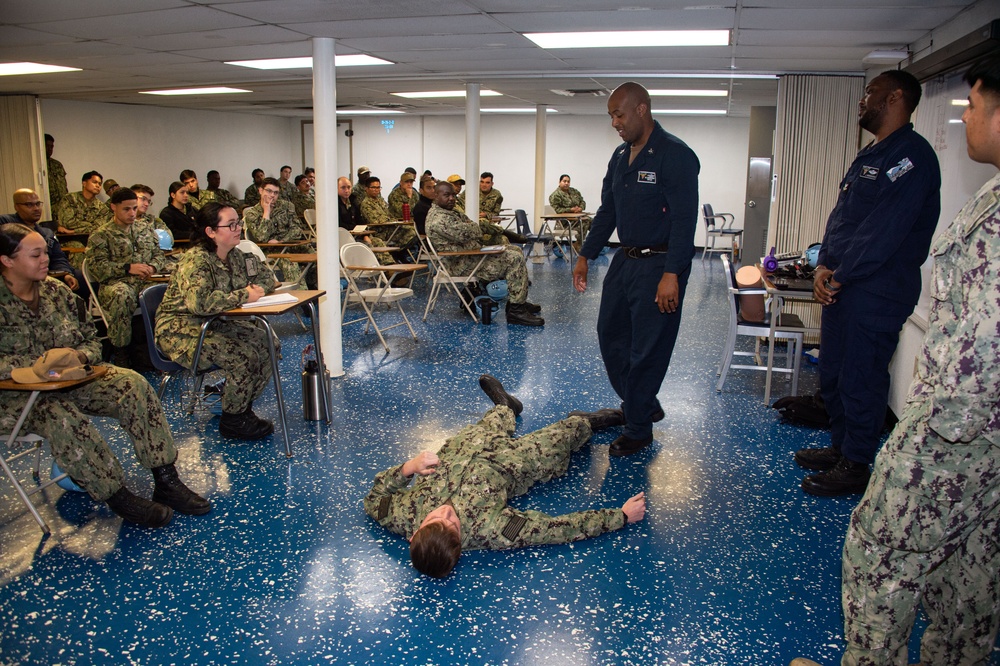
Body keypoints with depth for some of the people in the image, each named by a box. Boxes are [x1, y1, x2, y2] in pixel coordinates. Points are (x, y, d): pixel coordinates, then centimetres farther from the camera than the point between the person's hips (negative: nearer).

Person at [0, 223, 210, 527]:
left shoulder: (56, 291, 4)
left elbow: (92, 341, 7)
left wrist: (80, 356, -15)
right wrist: (40, 361, -29)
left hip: (68, 380, 6)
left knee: (133, 384, -18)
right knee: (60, 417, -37)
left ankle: (166, 481, -19)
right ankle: (116, 496, -22)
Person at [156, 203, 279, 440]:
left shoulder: (235, 256, 3)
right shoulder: (196, 260, -22)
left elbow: (267, 276, 12)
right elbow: (200, 301, -38)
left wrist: (258, 288, -11)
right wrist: (243, 296, -30)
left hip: (216, 324, 8)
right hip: (181, 331, -8)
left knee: (268, 344, -7)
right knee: (243, 355, -26)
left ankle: (242, 407, 7)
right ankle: (232, 421, -6)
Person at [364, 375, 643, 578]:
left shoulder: (405, 517, -38)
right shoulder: (490, 531, -44)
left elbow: (373, 500, -16)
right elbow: (563, 528, -38)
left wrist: (406, 468, -33)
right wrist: (622, 515, -32)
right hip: (510, 463, -2)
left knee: (490, 426, 32)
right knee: (568, 429, 19)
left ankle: (504, 405, 68)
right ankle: (588, 422, 54)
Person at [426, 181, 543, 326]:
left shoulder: (451, 212, 17)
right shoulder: (438, 218, -19)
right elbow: (463, 233, -25)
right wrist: (476, 227, -4)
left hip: (472, 252, 12)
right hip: (462, 264, -12)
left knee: (515, 251, 16)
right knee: (515, 259, -19)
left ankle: (518, 301, 20)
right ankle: (516, 310, -18)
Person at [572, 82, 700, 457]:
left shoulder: (676, 155, -15)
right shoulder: (620, 156, 11)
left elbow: (684, 220, -21)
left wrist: (671, 275, -27)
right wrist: (585, 256, 16)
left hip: (659, 265, -9)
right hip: (625, 259, 9)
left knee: (647, 349, -1)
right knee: (610, 335, 14)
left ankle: (639, 430, 13)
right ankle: (642, 406, 32)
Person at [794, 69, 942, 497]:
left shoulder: (911, 154, -14)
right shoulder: (870, 155, 18)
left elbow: (885, 230, -21)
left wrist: (840, 275, -15)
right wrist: (824, 266, 1)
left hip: (876, 294, -10)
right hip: (842, 288, 10)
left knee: (860, 381, 0)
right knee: (833, 375, 17)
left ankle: (856, 467, 14)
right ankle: (840, 448, 33)